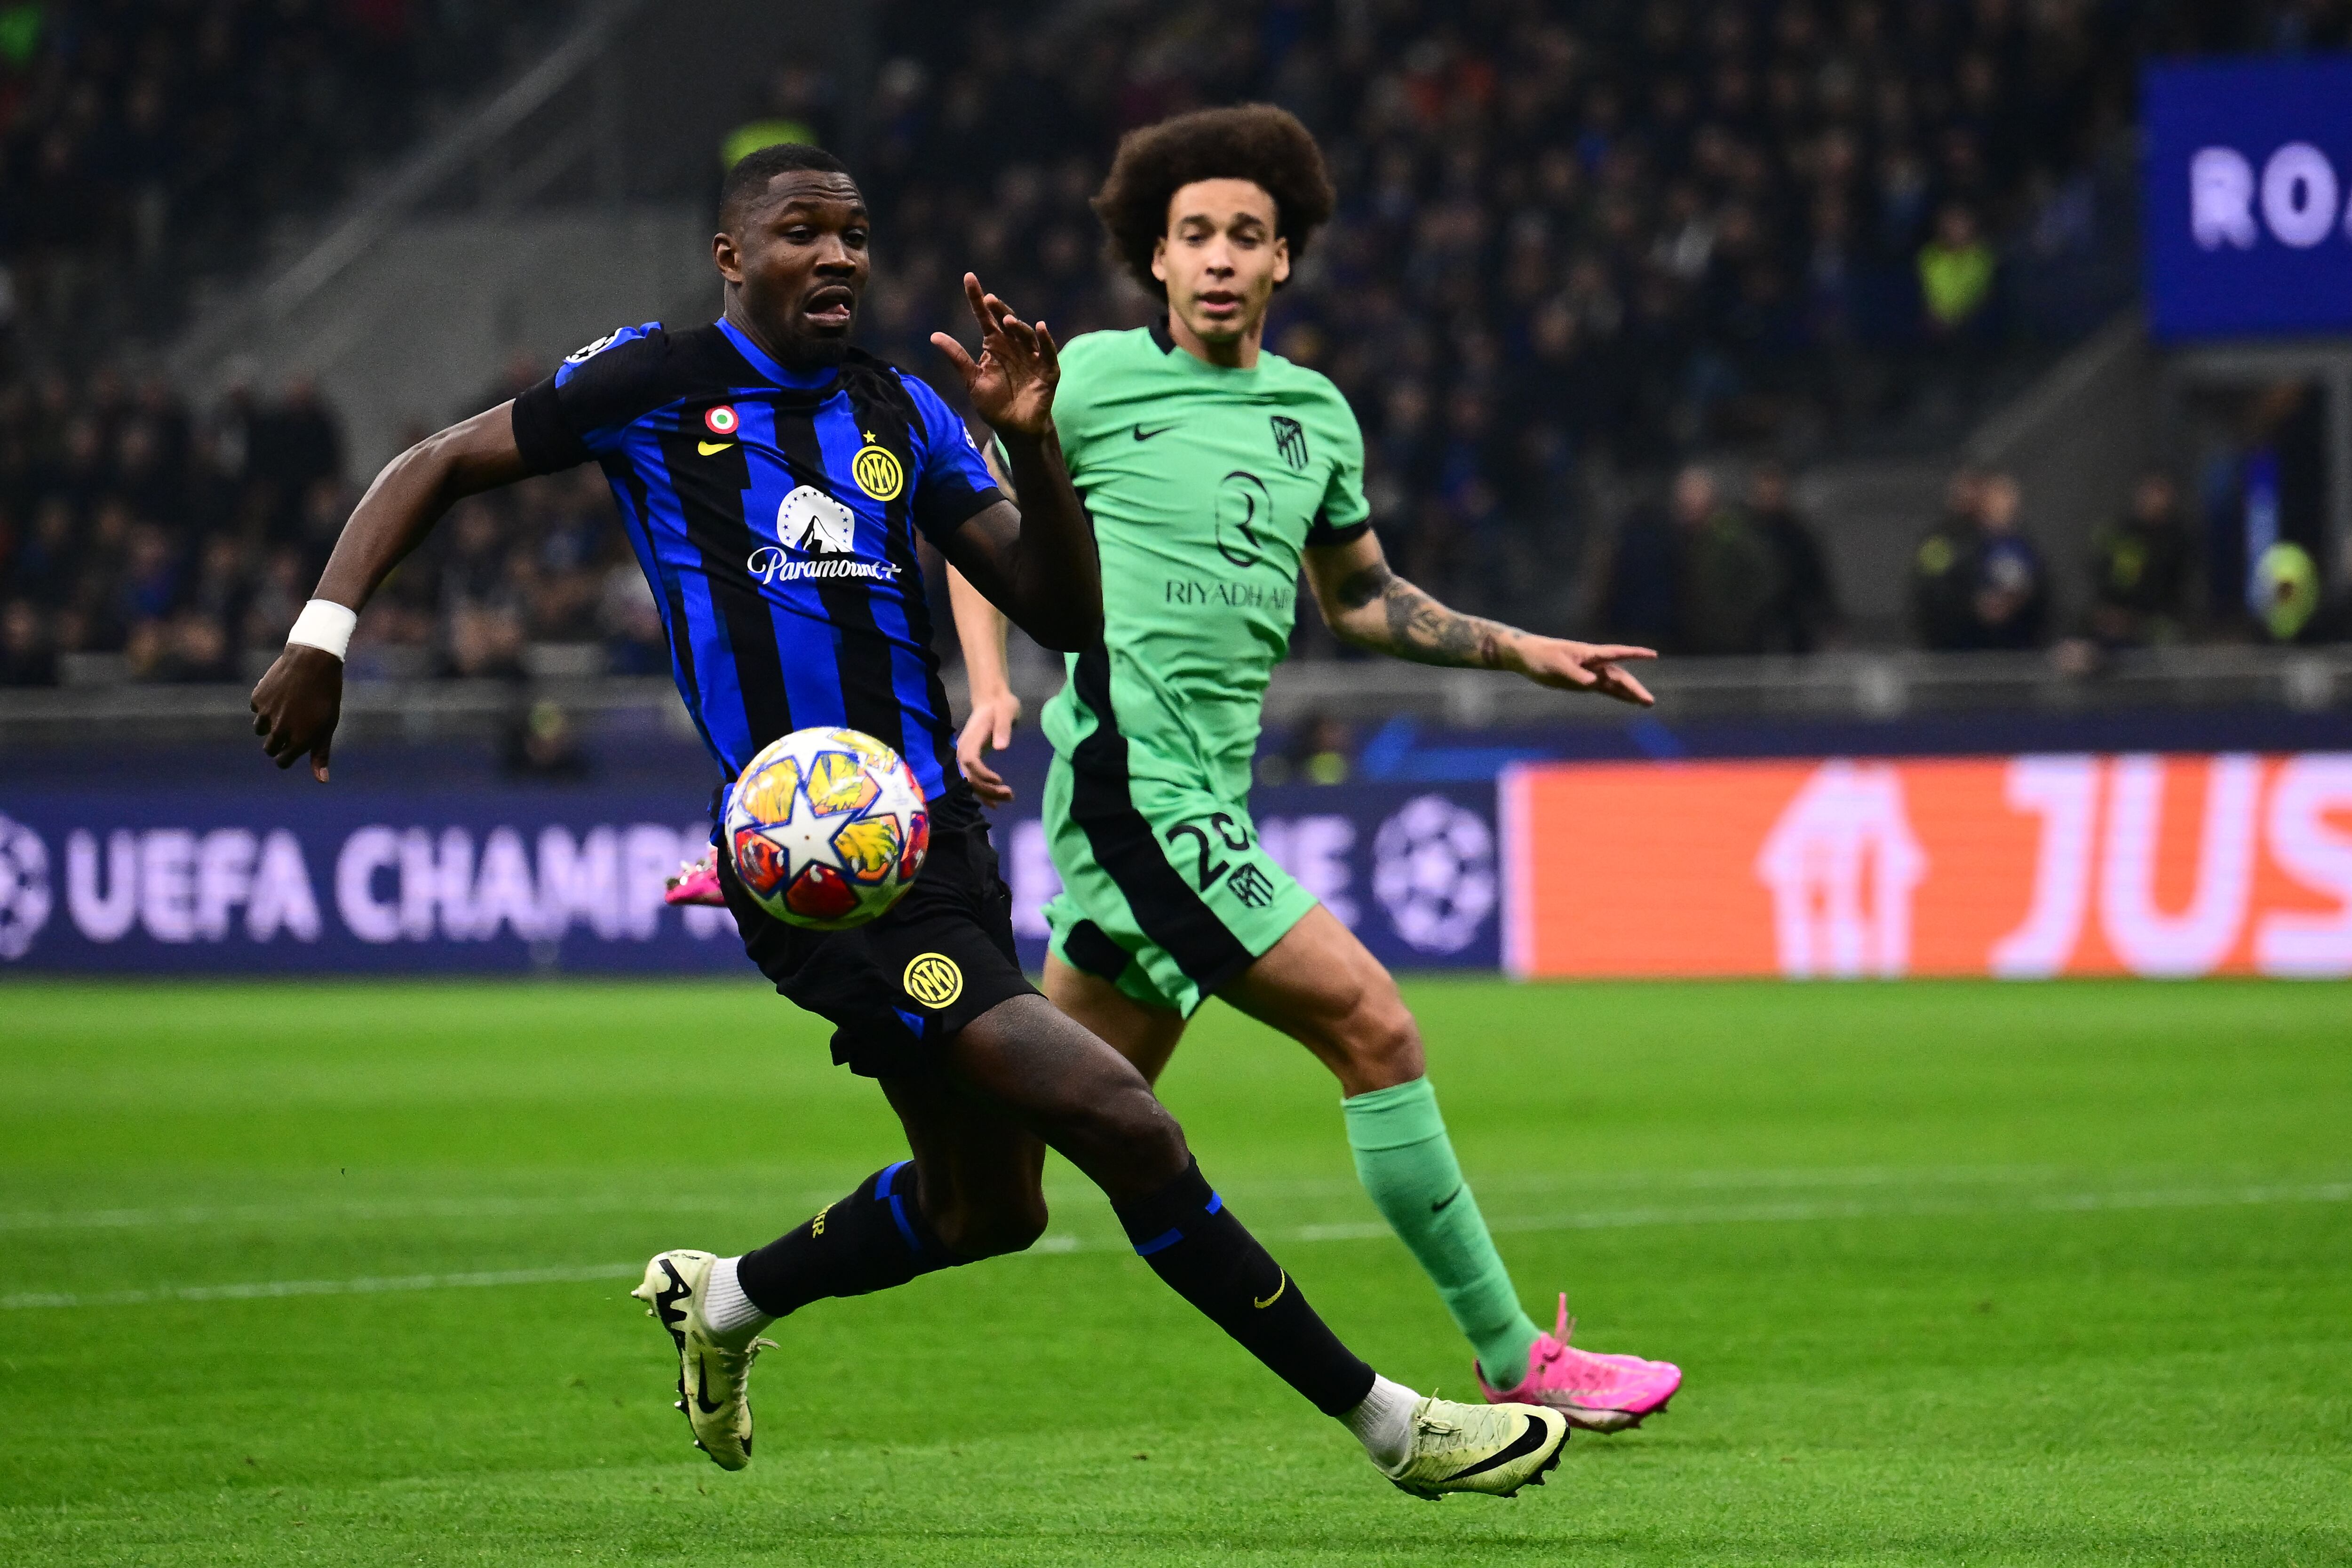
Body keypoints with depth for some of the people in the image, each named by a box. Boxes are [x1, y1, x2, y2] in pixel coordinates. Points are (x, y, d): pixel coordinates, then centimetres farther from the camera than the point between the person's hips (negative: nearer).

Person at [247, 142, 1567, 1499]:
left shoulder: (901, 415, 12)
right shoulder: (655, 384, -1)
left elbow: (1065, 616, 8)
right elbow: (436, 470, 8)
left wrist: (1031, 444, -7)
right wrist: (325, 631, -4)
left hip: (938, 839, 7)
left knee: (985, 1206, 18)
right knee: (1125, 1127, -16)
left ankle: (725, 1300, 43)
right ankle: (1385, 1422, -8)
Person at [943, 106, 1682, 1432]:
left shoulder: (1318, 417, 15)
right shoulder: (1096, 378, -3)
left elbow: (1360, 598, 27)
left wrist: (1523, 651, 19)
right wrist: (991, 686, -10)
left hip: (1205, 798, 7)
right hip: (1131, 778, -7)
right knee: (1372, 1023, -13)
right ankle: (1514, 1364, -8)